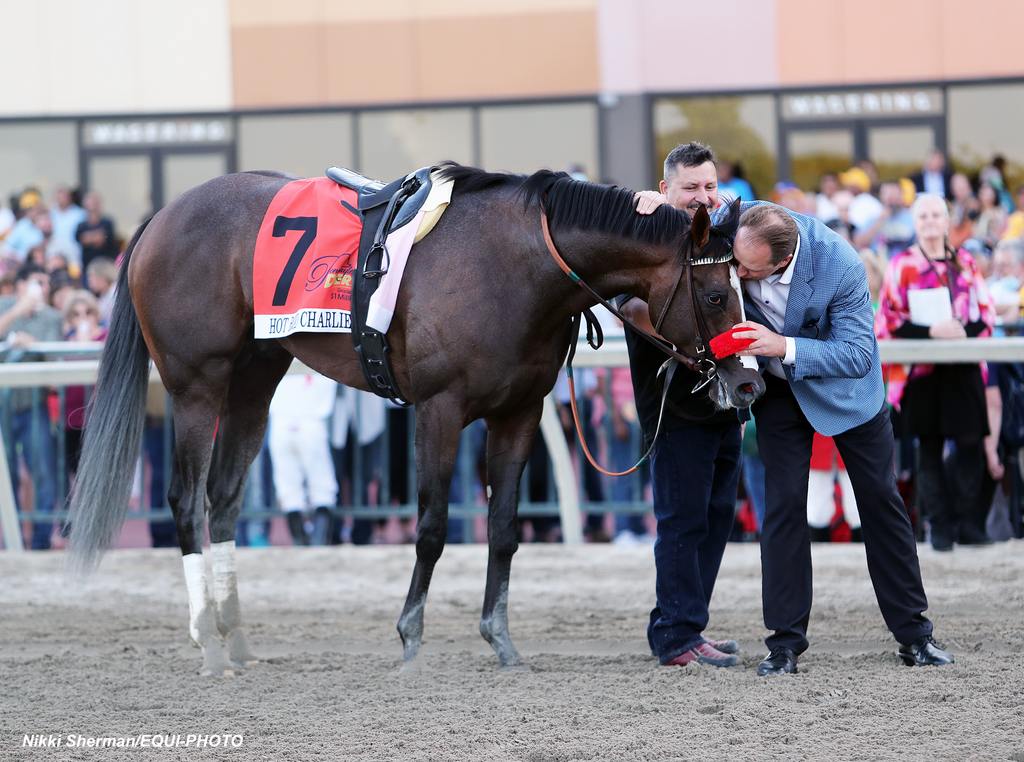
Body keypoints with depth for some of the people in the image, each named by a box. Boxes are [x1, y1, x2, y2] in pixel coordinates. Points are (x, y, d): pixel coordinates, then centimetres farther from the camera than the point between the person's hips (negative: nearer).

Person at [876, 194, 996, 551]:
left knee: (970, 442, -3)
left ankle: (968, 523, 5)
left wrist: (966, 330, -11)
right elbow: (889, 320, -4)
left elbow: (986, 311, 10)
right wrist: (931, 331, -17)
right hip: (923, 370, -3)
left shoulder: (965, 263, 11)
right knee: (930, 448, -1)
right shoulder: (902, 265, 1)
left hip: (964, 369, 3)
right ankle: (940, 527, 4)